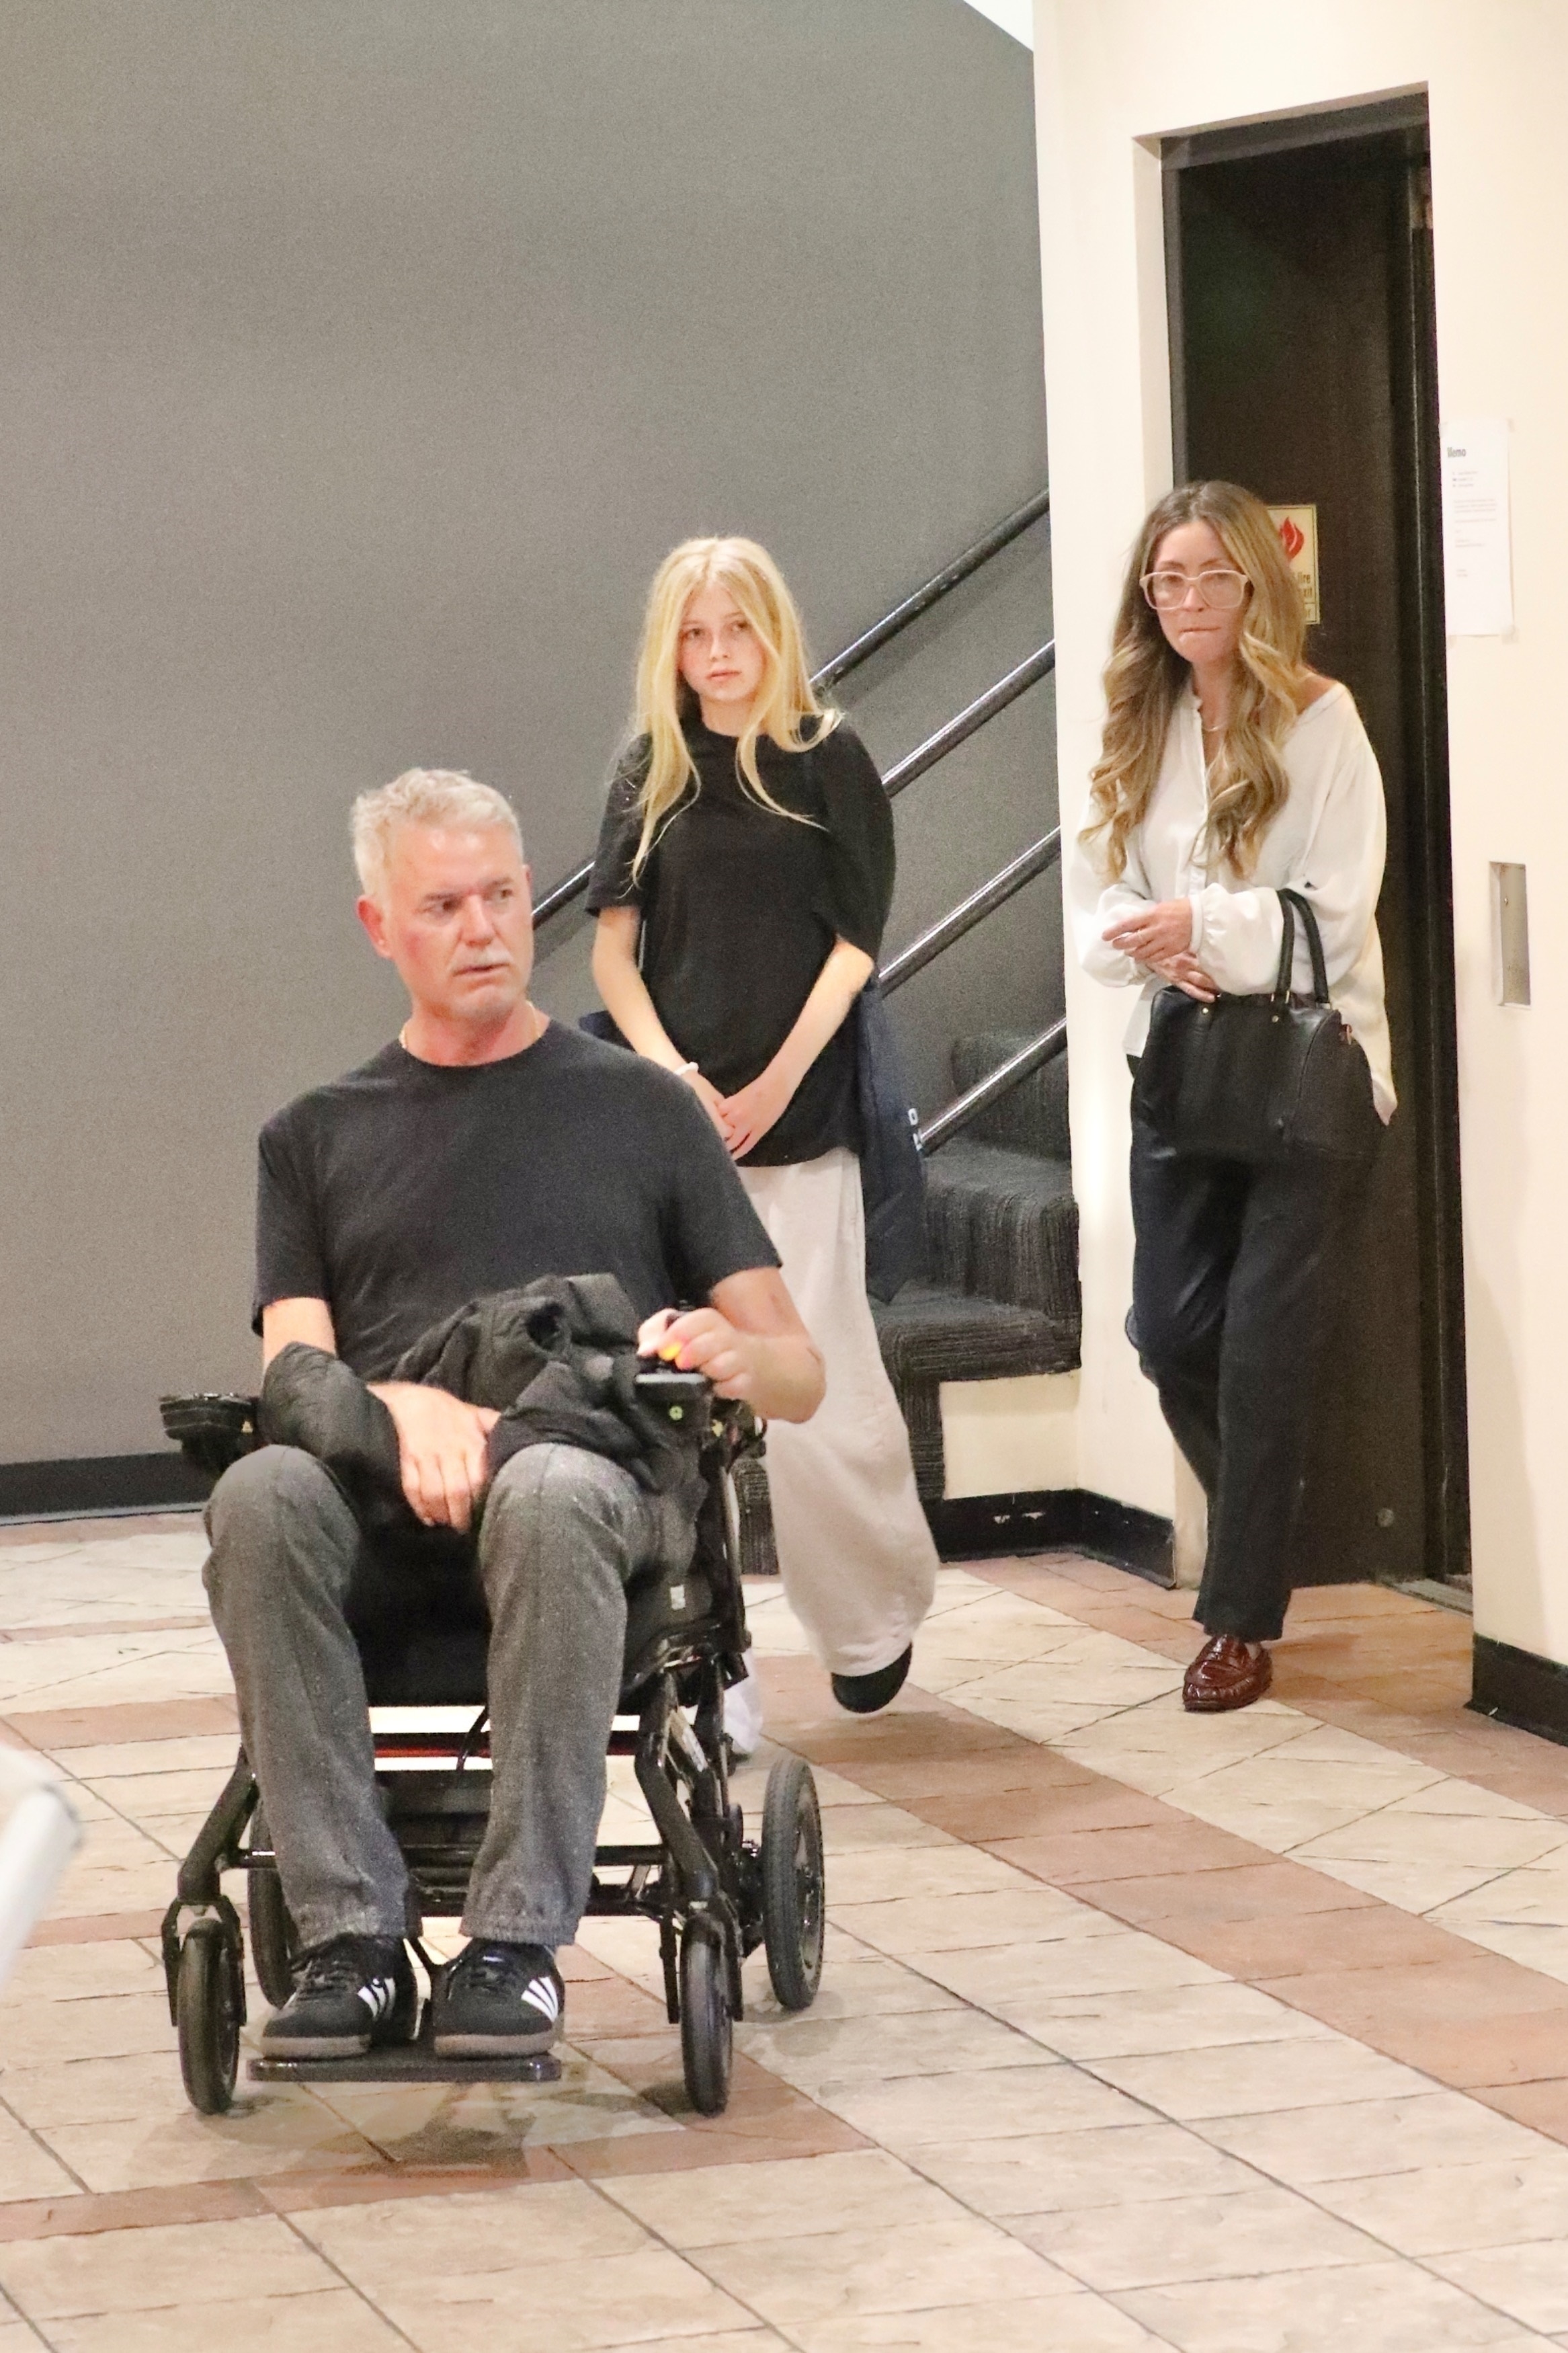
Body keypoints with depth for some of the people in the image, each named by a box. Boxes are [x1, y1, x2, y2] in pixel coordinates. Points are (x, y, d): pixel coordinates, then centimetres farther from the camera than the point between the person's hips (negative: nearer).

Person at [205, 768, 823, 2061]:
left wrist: (734, 1357, -8)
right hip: (380, 1475, 1)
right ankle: (352, 1940, -34)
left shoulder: (640, 1107, 21)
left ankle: (519, 1941, -37)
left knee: (551, 1497, -40)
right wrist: (405, 1406, -15)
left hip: (595, 1462, -1)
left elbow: (800, 1374, 18)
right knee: (261, 1495, -35)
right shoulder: (318, 1138, 25)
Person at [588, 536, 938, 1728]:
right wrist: (673, 1078, -8)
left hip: (797, 1119, -3)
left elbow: (858, 939, 0)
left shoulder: (827, 759, 4)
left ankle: (877, 1615, 14)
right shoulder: (651, 775, 12)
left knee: (812, 1381, -6)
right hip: (672, 1121, 3)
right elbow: (614, 946, 8)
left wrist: (773, 1087, -8)